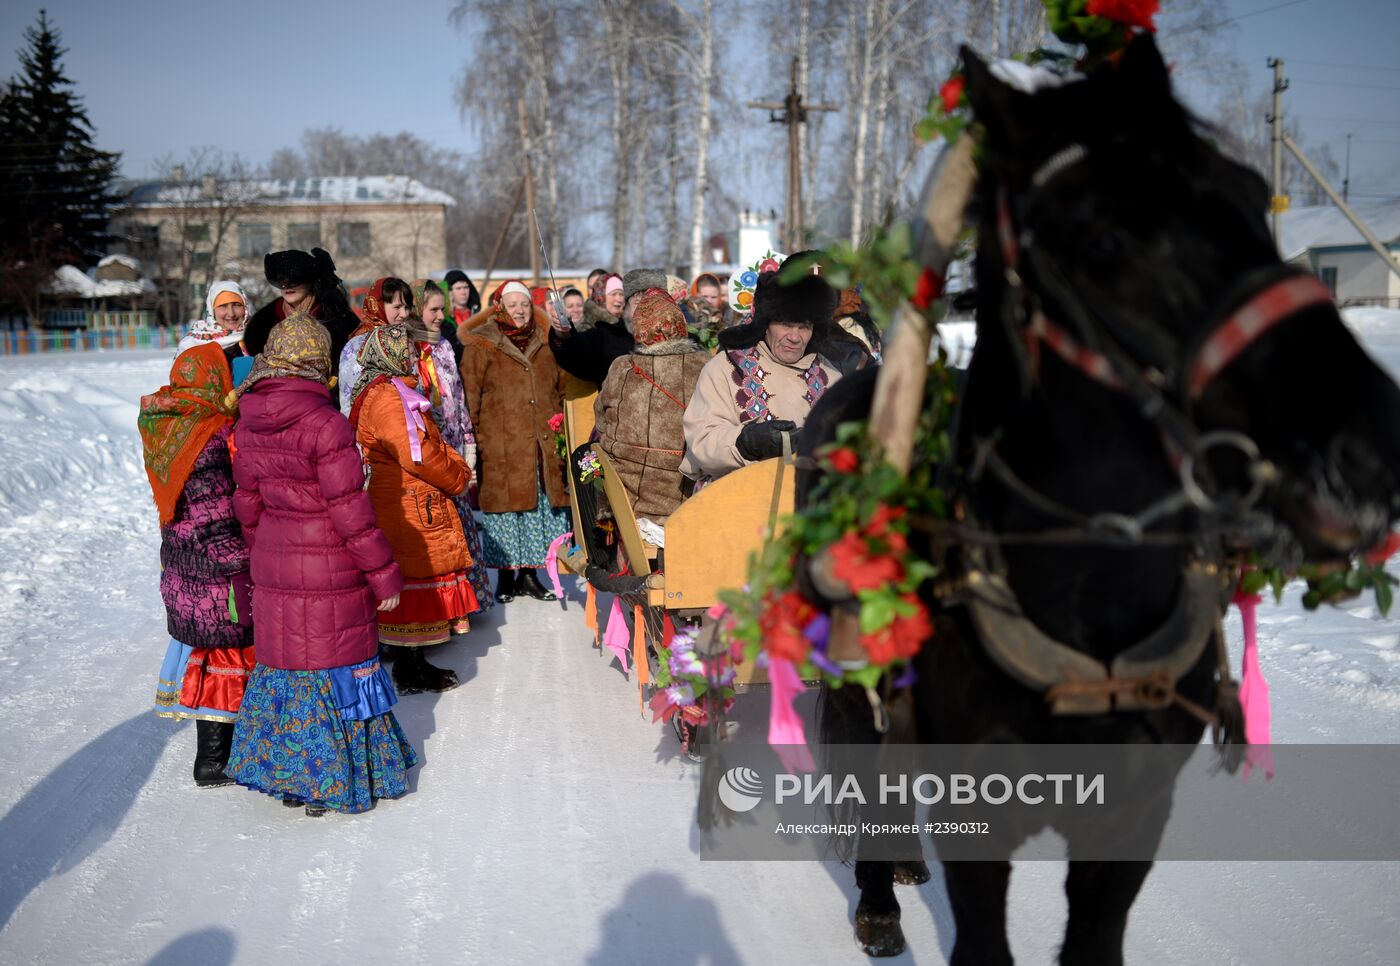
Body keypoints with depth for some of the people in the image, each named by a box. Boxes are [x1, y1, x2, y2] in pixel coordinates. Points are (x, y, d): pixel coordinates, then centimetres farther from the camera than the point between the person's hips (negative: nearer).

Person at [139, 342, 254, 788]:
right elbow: (216, 517, -23)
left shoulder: (167, 428, 6)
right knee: (226, 652, 2)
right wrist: (238, 571, -19)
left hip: (181, 566, 9)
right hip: (215, 572, -9)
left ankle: (215, 741, 35)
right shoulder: (211, 436, -21)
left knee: (204, 643, 20)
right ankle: (213, 760, 11)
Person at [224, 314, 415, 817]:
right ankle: (328, 784, 19)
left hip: (273, 565, 7)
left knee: (282, 660, 18)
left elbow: (247, 502, 11)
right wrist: (384, 573, -9)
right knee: (335, 666, 7)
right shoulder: (325, 422, -20)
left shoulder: (247, 423, 3)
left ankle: (285, 773, 31)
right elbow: (350, 508, -18)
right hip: (329, 568, -7)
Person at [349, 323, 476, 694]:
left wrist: (452, 463, 6)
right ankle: (409, 675, 7)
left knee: (410, 590, 16)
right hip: (411, 512, -11)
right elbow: (419, 456, -23)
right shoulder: (389, 399, -18)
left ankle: (412, 664, 25)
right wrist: (459, 477, -9)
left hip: (411, 508, 11)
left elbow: (426, 445, 20)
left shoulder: (384, 394, 16)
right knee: (413, 584, -2)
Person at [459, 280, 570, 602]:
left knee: (541, 506, 7)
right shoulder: (481, 346, 1)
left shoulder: (545, 344, 15)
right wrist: (474, 438, -7)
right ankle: (506, 577, 12)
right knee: (506, 507, 0)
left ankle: (530, 573, 19)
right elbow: (469, 396, -2)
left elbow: (560, 390, 23)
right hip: (502, 448, -4)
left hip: (544, 445, 4)